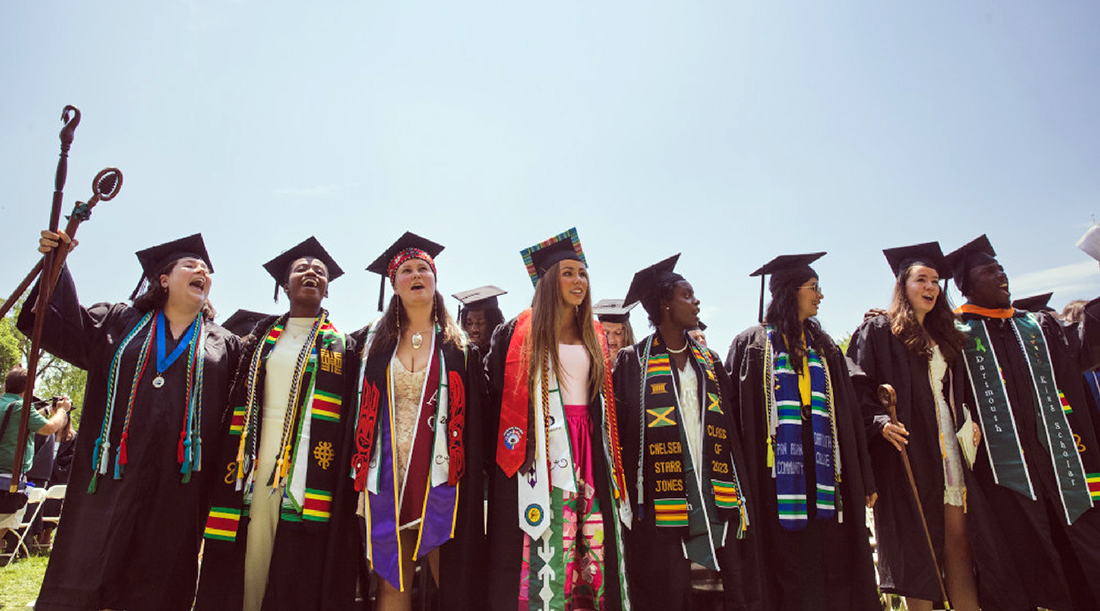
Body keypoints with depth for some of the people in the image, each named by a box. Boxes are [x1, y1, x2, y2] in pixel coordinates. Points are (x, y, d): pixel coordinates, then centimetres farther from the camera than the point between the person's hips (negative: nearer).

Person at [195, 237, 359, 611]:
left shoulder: (341, 347, 8)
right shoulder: (261, 338, 15)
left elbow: (352, 419, 2)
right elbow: (238, 403, 12)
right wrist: (232, 464, 1)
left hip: (309, 473, -2)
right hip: (255, 468, 2)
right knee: (247, 566, 3)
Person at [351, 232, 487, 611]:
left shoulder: (458, 346, 4)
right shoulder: (374, 341, 9)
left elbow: (474, 419, 0)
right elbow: (362, 411, 10)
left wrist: (471, 484, -7)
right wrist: (361, 474, 3)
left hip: (439, 476, -1)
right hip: (388, 477, 2)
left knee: (451, 579, 3)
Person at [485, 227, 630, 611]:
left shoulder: (594, 337, 14)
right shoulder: (518, 333, 0)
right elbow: (496, 394, -1)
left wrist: (609, 462, 14)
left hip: (587, 452, 4)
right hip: (538, 452, -4)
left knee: (591, 544, 5)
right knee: (540, 547, -2)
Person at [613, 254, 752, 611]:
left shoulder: (708, 361, 15)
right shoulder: (633, 361, 0)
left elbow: (730, 430, 14)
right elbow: (618, 432, -3)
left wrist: (740, 496, 9)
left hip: (716, 499, 4)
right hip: (663, 500, -4)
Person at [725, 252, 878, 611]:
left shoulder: (823, 346, 16)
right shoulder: (751, 344, 1)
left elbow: (848, 413, 14)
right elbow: (735, 409, -4)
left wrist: (864, 479, 10)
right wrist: (738, 478, -11)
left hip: (823, 470, 4)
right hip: (777, 471, -4)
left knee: (833, 573, 5)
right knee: (787, 570, 1)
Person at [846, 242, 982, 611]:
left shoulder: (943, 337, 19)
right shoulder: (878, 331, -2)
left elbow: (956, 391, 24)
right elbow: (858, 387, -10)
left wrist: (969, 423, 8)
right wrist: (880, 421, -23)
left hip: (949, 443, 6)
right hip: (908, 446, -6)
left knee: (957, 537, 4)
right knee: (918, 541, -1)